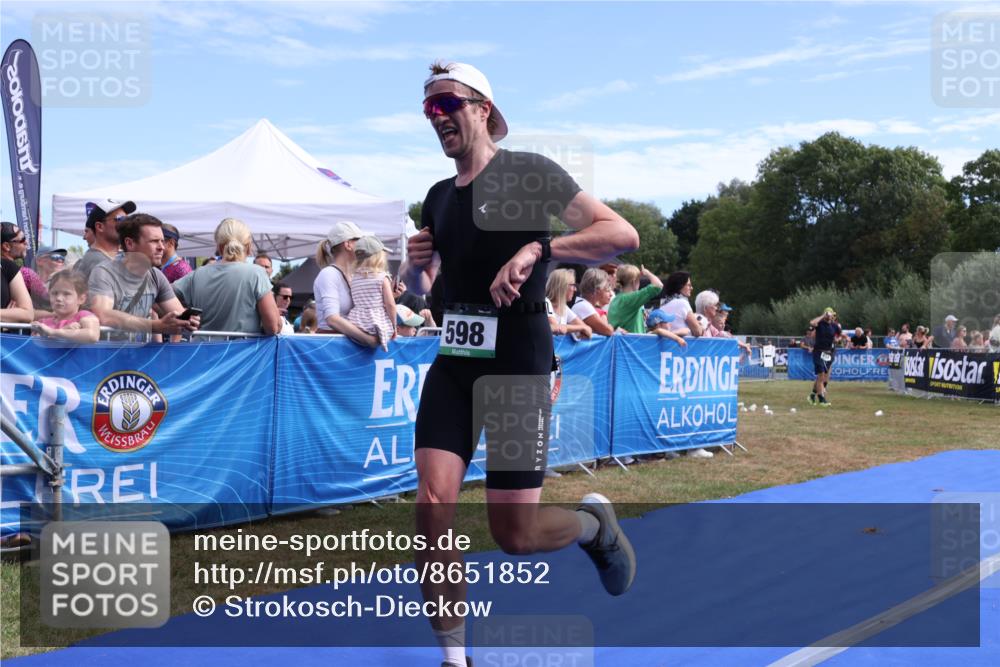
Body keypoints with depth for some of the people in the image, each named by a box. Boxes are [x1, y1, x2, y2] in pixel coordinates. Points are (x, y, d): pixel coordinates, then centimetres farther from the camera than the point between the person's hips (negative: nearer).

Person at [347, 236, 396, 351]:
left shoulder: (354, 279, 11)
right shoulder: (382, 277, -3)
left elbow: (354, 303, 13)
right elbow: (390, 304, -5)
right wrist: (394, 326, 4)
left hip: (356, 324, 5)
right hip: (379, 326, -5)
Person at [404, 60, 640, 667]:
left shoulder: (528, 171, -6)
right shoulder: (439, 196, 13)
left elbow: (624, 235, -15)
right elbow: (420, 289, 23)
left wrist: (537, 249, -26)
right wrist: (417, 264, 0)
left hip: (518, 363, -5)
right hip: (453, 363, 6)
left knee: (515, 533, -4)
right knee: (433, 504, -7)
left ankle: (595, 523, 30)